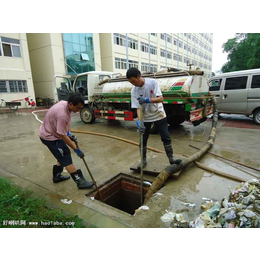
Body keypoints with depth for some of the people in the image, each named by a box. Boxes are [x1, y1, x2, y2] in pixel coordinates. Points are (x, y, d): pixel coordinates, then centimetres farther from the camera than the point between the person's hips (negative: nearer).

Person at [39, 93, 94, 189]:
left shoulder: (65, 104, -7)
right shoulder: (62, 114, -35)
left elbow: (67, 121, 10)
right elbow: (63, 136, -29)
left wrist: (69, 133, -1)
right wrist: (76, 149, -22)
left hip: (52, 133, 9)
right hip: (49, 137, -9)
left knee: (63, 156, 18)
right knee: (66, 159, -6)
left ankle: (57, 176, 35)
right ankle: (80, 182, 1)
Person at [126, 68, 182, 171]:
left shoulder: (153, 82, -18)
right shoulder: (134, 91, -13)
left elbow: (160, 99, -25)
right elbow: (138, 108, -16)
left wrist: (147, 99, -41)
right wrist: (139, 121, -32)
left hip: (159, 114, -1)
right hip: (146, 117, 2)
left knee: (166, 137, 3)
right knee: (143, 140, 5)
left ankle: (171, 158, 18)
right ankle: (144, 160, 21)